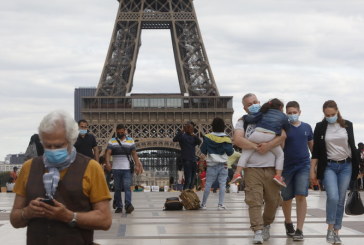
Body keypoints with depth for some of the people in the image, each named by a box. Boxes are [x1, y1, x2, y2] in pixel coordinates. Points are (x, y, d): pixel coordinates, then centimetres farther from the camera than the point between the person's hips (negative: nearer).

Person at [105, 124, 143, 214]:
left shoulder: (130, 141, 10)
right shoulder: (112, 141, 7)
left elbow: (134, 154, 10)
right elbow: (108, 153, -4)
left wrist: (137, 165, 1)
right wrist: (108, 162, -22)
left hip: (127, 169, -1)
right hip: (116, 168, 1)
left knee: (127, 187, -12)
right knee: (117, 188, 5)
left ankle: (128, 205, -18)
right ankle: (118, 206, 12)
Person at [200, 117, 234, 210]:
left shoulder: (208, 137, -4)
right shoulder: (226, 139, -7)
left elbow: (203, 150, 0)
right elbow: (230, 152, -6)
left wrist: (205, 154, 21)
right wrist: (232, 149, 14)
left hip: (211, 165, 1)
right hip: (223, 165, -1)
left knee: (208, 184, 6)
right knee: (222, 184, 2)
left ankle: (203, 204, 11)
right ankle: (220, 204, -2)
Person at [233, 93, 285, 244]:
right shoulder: (243, 122, 11)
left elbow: (283, 135, -2)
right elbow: (237, 140, -7)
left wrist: (269, 145, -18)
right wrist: (257, 147, -14)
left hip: (271, 167, 2)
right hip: (252, 168, -2)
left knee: (273, 200, 7)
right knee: (254, 200, -11)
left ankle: (266, 225, 28)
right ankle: (258, 231, -10)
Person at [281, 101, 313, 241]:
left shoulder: (307, 127, 7)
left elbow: (312, 146, 16)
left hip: (303, 166, 1)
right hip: (287, 166, -1)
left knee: (301, 196, -11)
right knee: (286, 198, 10)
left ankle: (299, 230, -8)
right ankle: (288, 222, 36)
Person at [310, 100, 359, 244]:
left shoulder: (347, 125, 3)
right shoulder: (320, 127, 0)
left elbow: (352, 146, 10)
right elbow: (316, 150, 3)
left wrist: (356, 166, 10)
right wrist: (312, 170, -1)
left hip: (346, 166, 2)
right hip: (329, 166, -2)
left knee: (341, 200, 2)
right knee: (333, 197, -18)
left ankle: (336, 232, 11)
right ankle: (330, 229, -2)